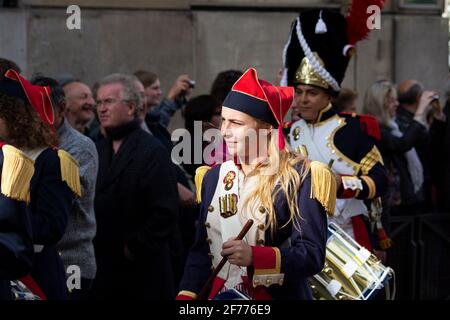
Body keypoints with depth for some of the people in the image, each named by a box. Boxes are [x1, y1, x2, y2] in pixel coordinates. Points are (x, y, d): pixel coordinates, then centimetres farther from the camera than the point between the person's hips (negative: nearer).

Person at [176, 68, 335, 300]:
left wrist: (254, 256, -30)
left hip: (278, 295, -4)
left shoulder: (299, 177, -12)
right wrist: (186, 295, -6)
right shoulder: (214, 177, 5)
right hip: (219, 296, 5)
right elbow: (201, 250, 8)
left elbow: (312, 255, -17)